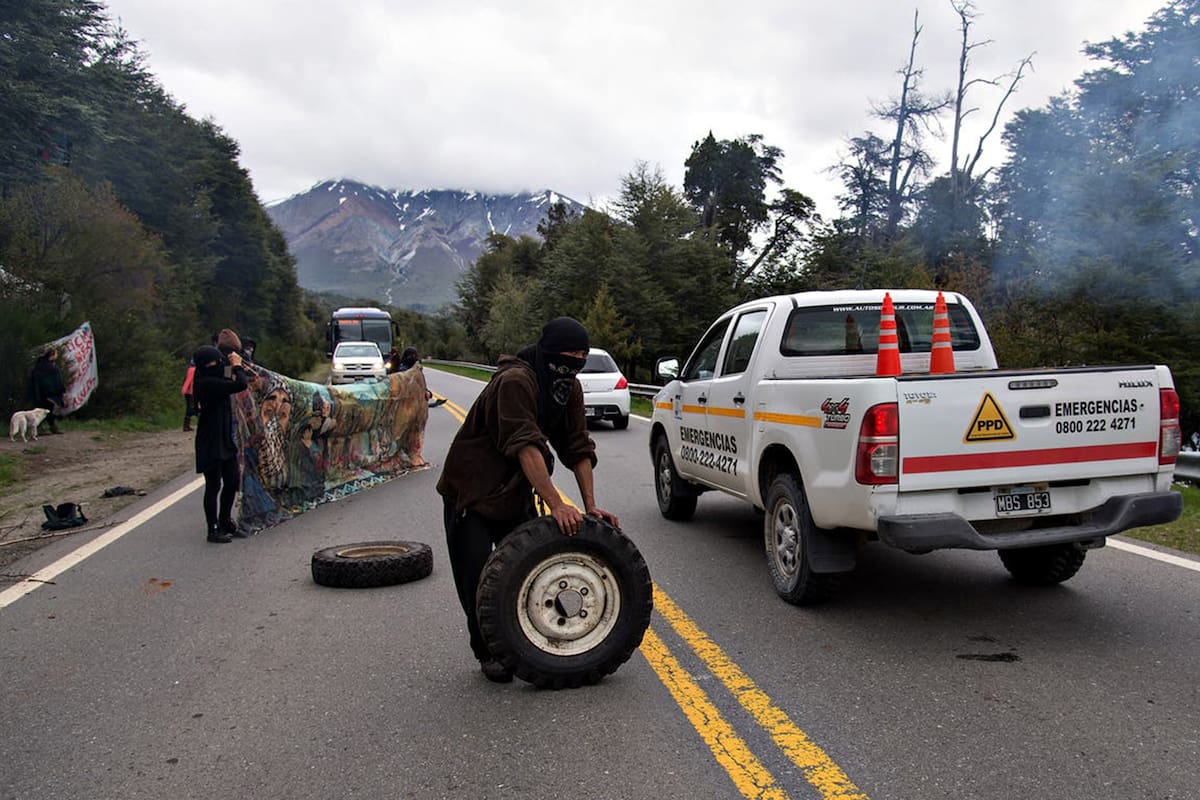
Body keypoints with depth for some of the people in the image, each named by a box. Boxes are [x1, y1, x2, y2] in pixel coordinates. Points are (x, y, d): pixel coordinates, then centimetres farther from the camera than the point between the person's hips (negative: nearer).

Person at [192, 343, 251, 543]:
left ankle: (225, 522, 32)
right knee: (214, 485, 0)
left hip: (225, 441, 10)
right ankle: (213, 530, 11)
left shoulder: (214, 381, 9)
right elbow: (240, 385, -29)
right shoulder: (208, 383, -21)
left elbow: (233, 384, 26)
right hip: (211, 444, -10)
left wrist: (237, 369, 10)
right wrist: (237, 366, -12)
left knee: (232, 482, 16)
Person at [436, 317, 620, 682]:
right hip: (471, 492, -7)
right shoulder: (515, 381, -28)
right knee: (477, 578, -4)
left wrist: (590, 506, -10)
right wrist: (557, 505, -41)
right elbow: (526, 447, -36)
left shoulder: (570, 388, -2)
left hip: (516, 492, 7)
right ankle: (487, 654, 13)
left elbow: (578, 448, -2)